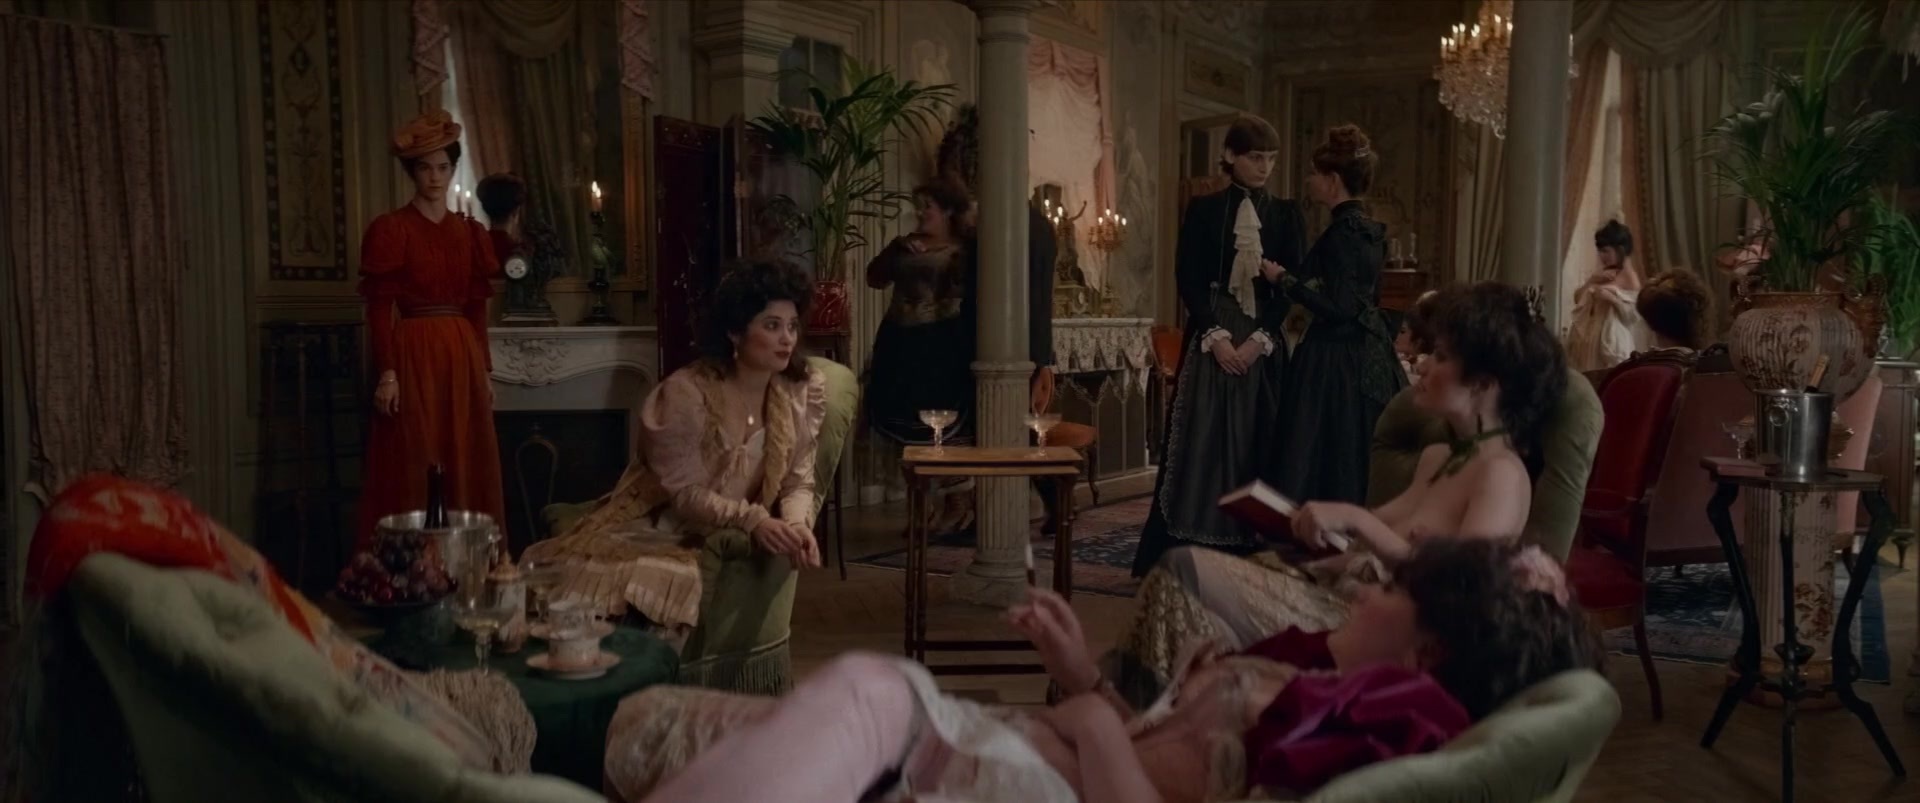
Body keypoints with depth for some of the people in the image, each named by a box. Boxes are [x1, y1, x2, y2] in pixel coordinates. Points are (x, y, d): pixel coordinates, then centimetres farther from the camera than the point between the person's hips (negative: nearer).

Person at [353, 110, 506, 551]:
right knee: (412, 469, -3)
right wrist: (387, 371, -16)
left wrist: (485, 369, 11)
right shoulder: (389, 229, -3)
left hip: (462, 356, 5)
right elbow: (379, 307, -9)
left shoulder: (469, 231, 12)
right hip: (412, 357, -5)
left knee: (465, 468, 7)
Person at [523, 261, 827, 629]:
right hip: (654, 531, -2)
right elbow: (685, 493, -17)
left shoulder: (805, 391, -1)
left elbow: (798, 482, 1)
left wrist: (797, 524, -21)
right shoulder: (686, 393, -16)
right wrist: (752, 520, -31)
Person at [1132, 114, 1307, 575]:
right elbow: (1187, 279, -1)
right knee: (1202, 442, -2)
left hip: (1264, 343, 1)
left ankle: (1252, 550, 6)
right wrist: (1216, 336, -12)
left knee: (1257, 444, 1)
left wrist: (1259, 339, -11)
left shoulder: (1286, 215, 8)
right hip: (1212, 340, -1)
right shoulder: (1203, 211, 5)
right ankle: (1186, 553, 2)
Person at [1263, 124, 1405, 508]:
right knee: (1363, 464, 12)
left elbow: (1340, 308, -21)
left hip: (1337, 361, -9)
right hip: (1371, 357, 10)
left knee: (1326, 461, -4)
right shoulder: (1370, 229, 12)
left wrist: (1284, 278, -12)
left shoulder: (1343, 231, -16)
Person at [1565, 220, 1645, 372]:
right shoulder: (1602, 273, 13)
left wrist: (1612, 298, -24)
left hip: (1612, 341, -7)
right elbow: (1577, 298, 10)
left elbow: (1636, 314, -15)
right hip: (1590, 338, 7)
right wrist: (1592, 280, -3)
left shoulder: (1630, 277, -9)